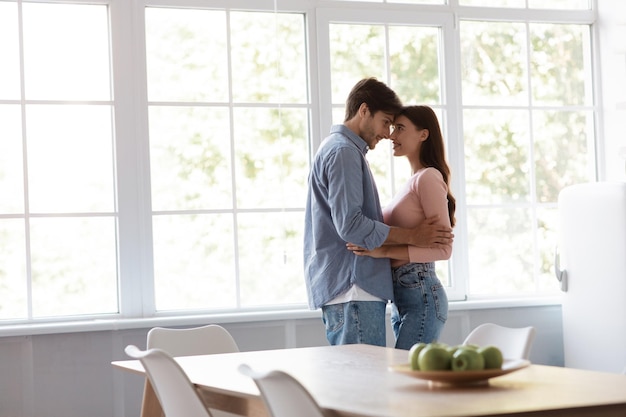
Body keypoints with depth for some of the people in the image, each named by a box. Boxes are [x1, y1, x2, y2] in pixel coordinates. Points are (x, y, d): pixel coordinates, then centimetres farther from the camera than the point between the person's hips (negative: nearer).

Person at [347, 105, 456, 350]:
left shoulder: (428, 178, -9)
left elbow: (443, 248, -16)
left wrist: (385, 251, -22)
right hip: (401, 296, 9)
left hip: (421, 295, -9)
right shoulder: (413, 182, 18)